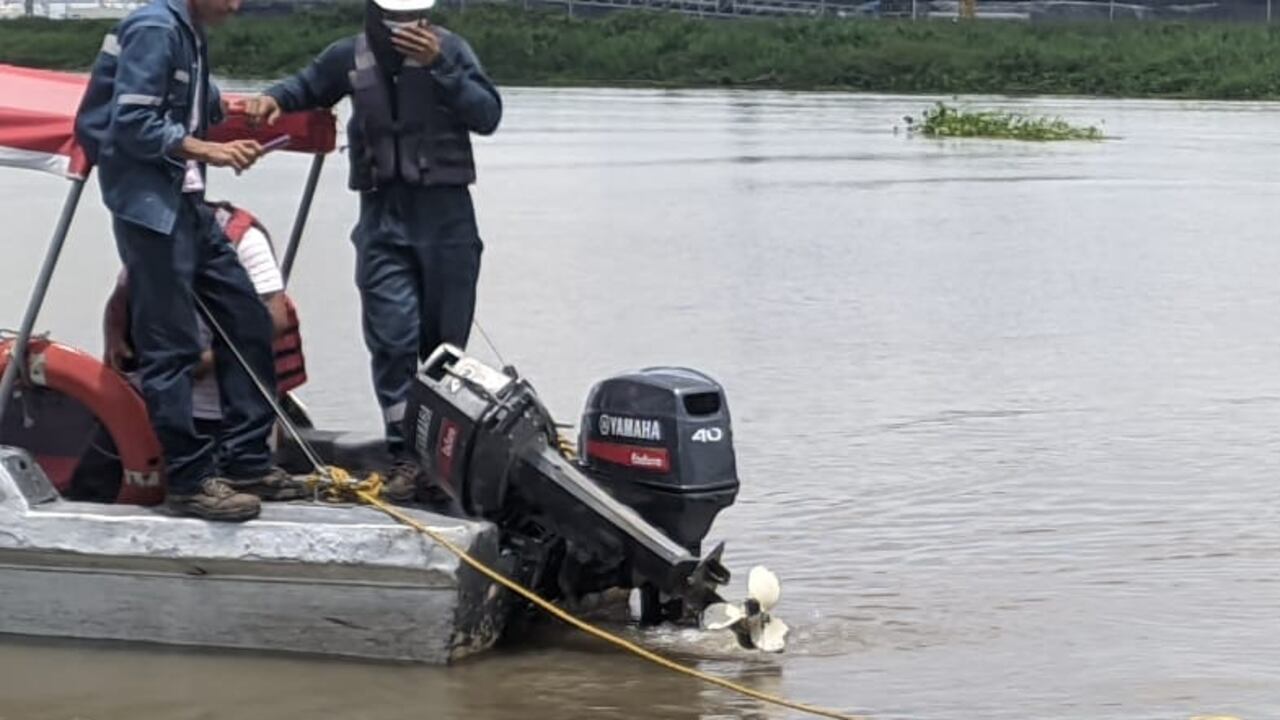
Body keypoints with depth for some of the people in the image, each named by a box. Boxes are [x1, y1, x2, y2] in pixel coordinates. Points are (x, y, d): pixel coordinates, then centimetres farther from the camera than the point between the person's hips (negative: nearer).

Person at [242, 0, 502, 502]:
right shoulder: (350, 57, 4)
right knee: (393, 338, -8)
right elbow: (306, 86, 23)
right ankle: (404, 455, -6)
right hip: (383, 217, 1)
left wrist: (439, 65, -21)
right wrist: (273, 98, 2)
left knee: (444, 339, 5)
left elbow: (488, 116, -12)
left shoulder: (448, 49, -2)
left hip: (445, 215, -1)